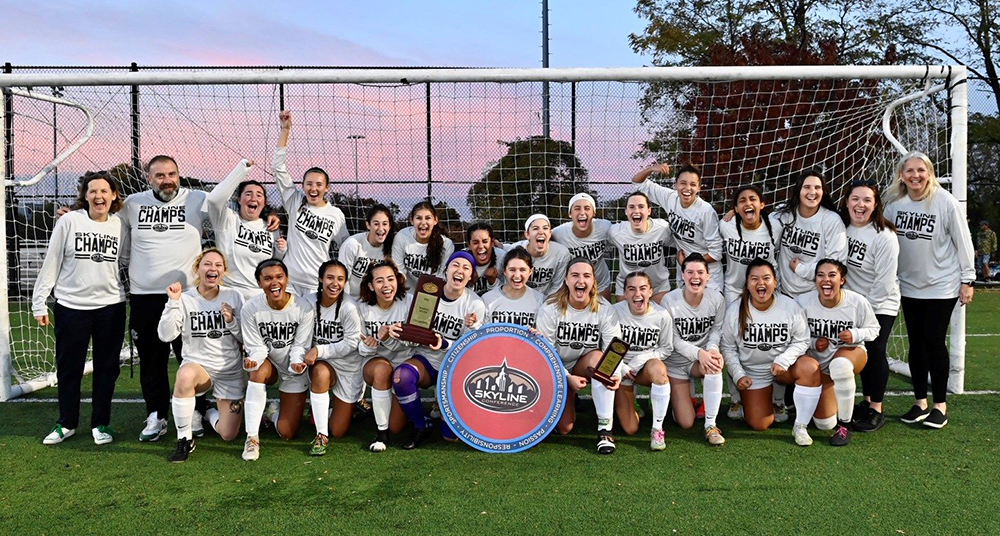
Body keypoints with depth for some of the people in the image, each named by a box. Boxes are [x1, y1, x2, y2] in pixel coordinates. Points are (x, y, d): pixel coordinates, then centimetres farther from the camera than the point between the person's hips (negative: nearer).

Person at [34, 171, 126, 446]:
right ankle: (66, 423, 25)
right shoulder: (69, 221, -4)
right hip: (70, 306, -1)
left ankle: (101, 423, 21)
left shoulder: (120, 225, 3)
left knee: (107, 367, 8)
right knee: (68, 368, 9)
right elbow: (51, 263, -1)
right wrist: (40, 302, -2)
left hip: (111, 306, 1)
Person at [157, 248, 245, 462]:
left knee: (228, 435, -3)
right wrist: (173, 302, -25)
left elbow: (246, 338, 0)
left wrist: (232, 322, -18)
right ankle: (184, 440, -19)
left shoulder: (234, 296, -3)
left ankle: (210, 413, 36)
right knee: (185, 375, -40)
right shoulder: (185, 299, -6)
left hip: (231, 372, 2)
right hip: (198, 365, -1)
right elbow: (165, 335, -16)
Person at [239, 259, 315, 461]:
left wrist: (297, 363, -34)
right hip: (268, 364, 0)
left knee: (287, 433, -6)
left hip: (293, 371, 0)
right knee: (259, 370, -40)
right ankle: (252, 438, -27)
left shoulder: (304, 308, -17)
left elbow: (300, 346, -13)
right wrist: (252, 360, -35)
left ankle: (275, 414, 33)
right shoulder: (251, 308, -15)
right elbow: (256, 348, -12)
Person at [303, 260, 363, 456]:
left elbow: (351, 343, -17)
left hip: (348, 366, -2)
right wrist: (308, 355, -19)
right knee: (320, 373, -38)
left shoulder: (349, 307, -20)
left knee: (338, 431, 0)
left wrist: (319, 350, -24)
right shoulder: (308, 303, -10)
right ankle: (321, 436, -21)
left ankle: (350, 406, 38)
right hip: (322, 363, 2)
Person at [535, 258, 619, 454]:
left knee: (598, 357, -36)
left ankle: (605, 429, -29)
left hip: (586, 365, 1)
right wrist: (568, 378, -25)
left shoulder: (605, 310, -14)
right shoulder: (550, 309, -16)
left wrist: (616, 375, -42)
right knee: (564, 428, -12)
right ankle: (568, 400, 27)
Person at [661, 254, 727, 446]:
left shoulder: (717, 299, -11)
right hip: (676, 362, -1)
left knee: (715, 362, -39)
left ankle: (711, 425, -23)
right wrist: (699, 353, -29)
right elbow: (674, 339, -14)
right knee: (686, 423, -6)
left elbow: (717, 329, -1)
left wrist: (712, 348, -23)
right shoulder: (670, 300, -17)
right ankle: (680, 396, 33)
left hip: (703, 358, 1)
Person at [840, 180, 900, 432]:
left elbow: (885, 281, -19)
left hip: (880, 305, -5)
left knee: (875, 352, -7)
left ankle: (876, 411, 5)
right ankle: (866, 401, 25)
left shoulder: (885, 236, -19)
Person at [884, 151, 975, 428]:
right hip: (909, 286, 4)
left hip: (941, 286, -4)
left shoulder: (945, 202, -12)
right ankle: (920, 403, 19)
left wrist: (967, 280, -7)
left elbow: (962, 242, -8)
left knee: (934, 342, -2)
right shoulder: (894, 204, -2)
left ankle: (940, 405, 12)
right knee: (916, 343, 8)